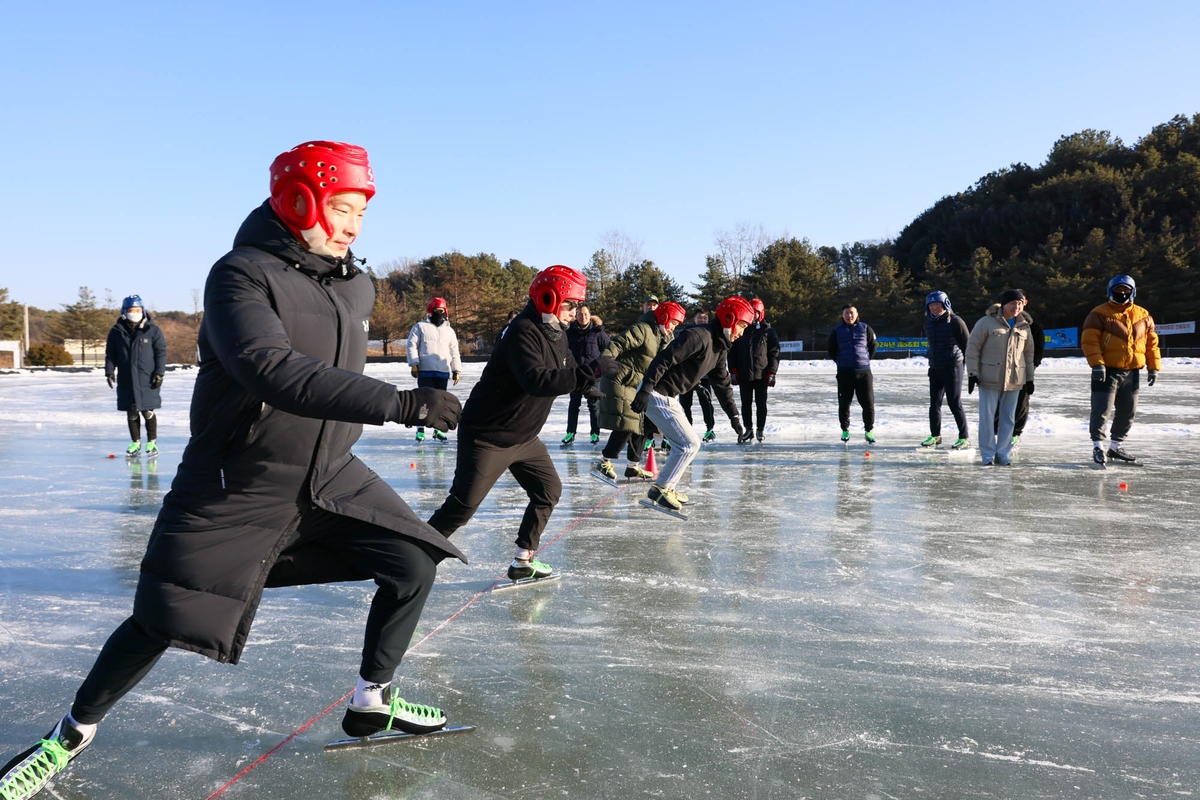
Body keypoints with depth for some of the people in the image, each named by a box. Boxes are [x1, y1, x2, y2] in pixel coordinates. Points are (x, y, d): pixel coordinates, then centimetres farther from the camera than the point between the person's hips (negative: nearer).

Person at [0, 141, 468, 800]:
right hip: (236, 487, -6)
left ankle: (372, 702, 20)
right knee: (163, 620, 1)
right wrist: (400, 403, -41)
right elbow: (275, 373, -37)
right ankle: (73, 733, 30)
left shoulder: (354, 284, 3)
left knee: (412, 565, -2)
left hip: (330, 476, 6)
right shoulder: (242, 275, -21)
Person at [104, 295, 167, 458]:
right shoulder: (116, 331, 5)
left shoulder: (152, 330, -1)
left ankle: (152, 442, 13)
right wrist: (109, 372, 1)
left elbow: (161, 352, 0)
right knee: (131, 413, 8)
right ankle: (136, 442, 19)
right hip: (126, 381, 2)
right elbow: (110, 354, 11)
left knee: (148, 412, 0)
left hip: (148, 380, -2)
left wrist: (159, 373, -5)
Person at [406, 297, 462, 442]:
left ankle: (438, 429, 17)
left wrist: (457, 370, 11)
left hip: (443, 372, 3)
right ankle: (420, 429, 2)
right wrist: (414, 363, -10)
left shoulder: (449, 331, 16)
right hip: (425, 370, -3)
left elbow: (454, 353, 17)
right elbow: (412, 345, 0)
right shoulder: (420, 327, 5)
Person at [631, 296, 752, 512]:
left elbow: (722, 383, 19)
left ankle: (667, 487, 26)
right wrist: (645, 390, -31)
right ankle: (660, 488, 2)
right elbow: (664, 359, -27)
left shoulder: (720, 349, 10)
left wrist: (733, 416, 19)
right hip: (656, 395, -10)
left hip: (669, 397, 10)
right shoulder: (698, 337, -21)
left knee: (688, 443, 16)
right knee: (689, 444, -7)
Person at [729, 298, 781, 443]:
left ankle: (760, 430, 15)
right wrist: (733, 371, 0)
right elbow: (732, 352, 7)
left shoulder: (768, 331, 1)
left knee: (761, 403, 3)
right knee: (746, 403, 8)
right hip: (743, 375, 2)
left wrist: (771, 373, -7)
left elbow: (774, 353, 0)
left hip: (761, 375, -2)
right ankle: (748, 429, 18)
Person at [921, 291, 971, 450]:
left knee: (955, 404, -4)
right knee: (934, 404, 10)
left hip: (952, 368, -6)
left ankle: (964, 438, 5)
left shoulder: (955, 321, -10)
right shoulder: (929, 322, 9)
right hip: (935, 369, 6)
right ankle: (935, 436, 22)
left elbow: (967, 344, -6)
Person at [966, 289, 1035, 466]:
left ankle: (1003, 454, 17)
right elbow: (973, 347, -4)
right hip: (989, 379, -4)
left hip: (1014, 380, 4)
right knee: (987, 417, -2)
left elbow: (1028, 353, 19)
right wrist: (972, 373, -9)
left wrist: (1030, 378, 16)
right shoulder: (987, 322, -5)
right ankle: (987, 454, 8)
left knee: (1008, 418, 8)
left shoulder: (1024, 327, 10)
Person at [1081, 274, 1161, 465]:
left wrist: (1153, 367, 10)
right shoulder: (1099, 314, -6)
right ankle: (1098, 446, 3)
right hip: (1106, 371, -5)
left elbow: (1151, 343, 15)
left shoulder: (1143, 316, 10)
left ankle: (1115, 446, 24)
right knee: (1102, 409, -7)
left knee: (1128, 411, 11)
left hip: (1132, 372, 5)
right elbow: (1089, 340, -12)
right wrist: (1096, 364, -21)